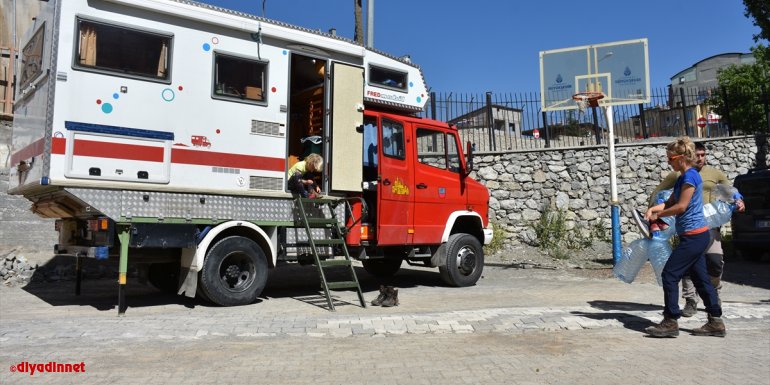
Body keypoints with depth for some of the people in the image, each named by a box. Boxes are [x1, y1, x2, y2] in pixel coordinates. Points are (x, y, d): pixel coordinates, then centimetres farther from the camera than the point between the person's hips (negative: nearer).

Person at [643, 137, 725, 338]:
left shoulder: (690, 176, -15)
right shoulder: (682, 178, 14)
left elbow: (681, 206, -18)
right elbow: (670, 202, 14)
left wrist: (658, 215, -7)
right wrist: (652, 209, -3)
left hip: (693, 236, -10)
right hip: (697, 236, 10)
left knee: (669, 275, -7)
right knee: (700, 278, 12)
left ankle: (670, 322, 0)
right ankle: (715, 322, 19)